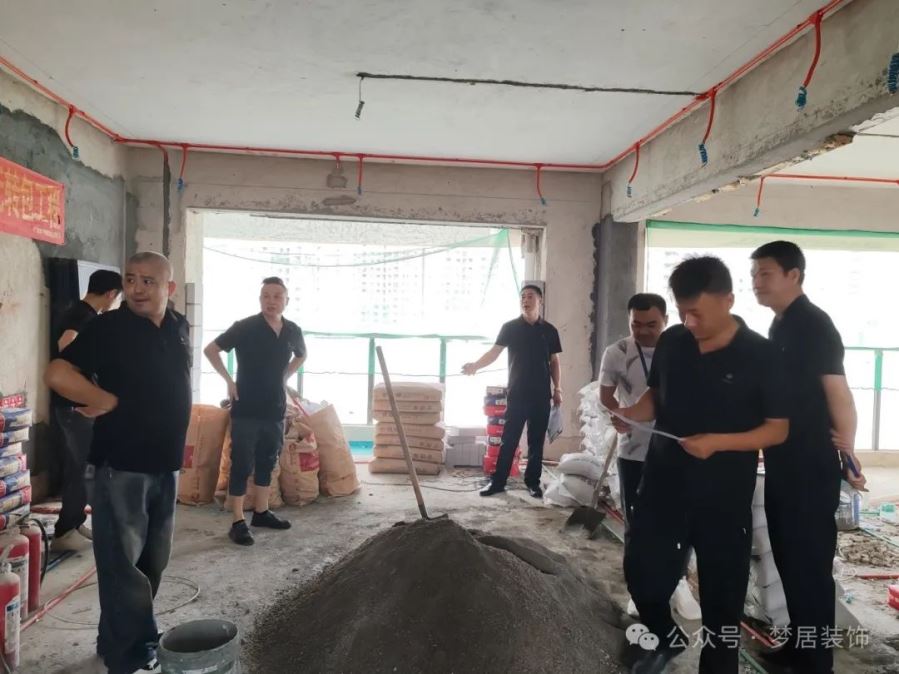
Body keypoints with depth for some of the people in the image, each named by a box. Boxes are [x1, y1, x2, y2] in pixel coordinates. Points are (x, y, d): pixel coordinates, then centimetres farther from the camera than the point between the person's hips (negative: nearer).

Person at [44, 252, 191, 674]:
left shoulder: (179, 328, 6)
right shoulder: (109, 326, -13)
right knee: (124, 564, 4)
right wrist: (110, 402, -15)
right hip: (120, 466, -7)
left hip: (166, 464, 7)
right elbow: (57, 374, -23)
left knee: (153, 561, 18)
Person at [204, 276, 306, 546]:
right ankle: (238, 523, 5)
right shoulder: (244, 328, -12)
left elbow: (301, 355, 23)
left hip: (275, 409, 5)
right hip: (246, 409, -5)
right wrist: (229, 380, -8)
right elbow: (210, 350, -5)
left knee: (267, 462, 15)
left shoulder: (293, 331, 2)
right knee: (242, 465, -1)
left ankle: (261, 512, 29)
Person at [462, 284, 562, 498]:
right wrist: (475, 365, -24)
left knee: (537, 441, 8)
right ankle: (498, 482, 9)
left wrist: (557, 389, 5)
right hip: (517, 394, -2)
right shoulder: (510, 327, 1)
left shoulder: (549, 330, 7)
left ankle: (533, 482, 20)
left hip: (541, 395, 2)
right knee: (508, 439, 1)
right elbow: (494, 352, -7)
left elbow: (554, 362, 11)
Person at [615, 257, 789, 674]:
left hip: (725, 493, -3)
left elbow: (778, 429, -8)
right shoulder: (671, 342, 0)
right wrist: (632, 413, -10)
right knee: (642, 569, 7)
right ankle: (667, 638, 37)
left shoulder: (760, 355, -11)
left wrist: (719, 442, -23)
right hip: (664, 480, 3)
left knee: (722, 588, 11)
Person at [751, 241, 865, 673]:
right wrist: (769, 451, 14)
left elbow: (837, 391, -19)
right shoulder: (780, 327, 13)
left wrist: (847, 454, -20)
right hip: (782, 463, 9)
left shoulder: (814, 324, -14)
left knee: (810, 562, 1)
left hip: (812, 465, -9)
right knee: (788, 557, 17)